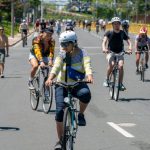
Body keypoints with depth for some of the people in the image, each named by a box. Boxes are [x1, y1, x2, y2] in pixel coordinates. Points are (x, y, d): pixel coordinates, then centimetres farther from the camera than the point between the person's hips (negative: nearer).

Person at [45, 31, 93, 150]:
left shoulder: (82, 54, -7)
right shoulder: (62, 55, -2)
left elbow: (87, 65, -24)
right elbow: (56, 67, -18)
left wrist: (89, 76, -46)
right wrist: (50, 78, -38)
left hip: (77, 84, -2)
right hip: (62, 85, 2)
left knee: (85, 94, -36)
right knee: (60, 111, -11)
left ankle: (81, 114, -6)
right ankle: (60, 140, 5)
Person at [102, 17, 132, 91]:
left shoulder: (122, 33, -1)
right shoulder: (109, 33, -6)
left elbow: (129, 41, -3)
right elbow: (104, 41, -19)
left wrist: (130, 49, -24)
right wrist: (104, 48, -39)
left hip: (120, 53, 2)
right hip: (111, 52, -2)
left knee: (120, 66, -21)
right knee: (111, 64, -28)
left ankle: (121, 84, -10)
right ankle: (107, 80, -5)